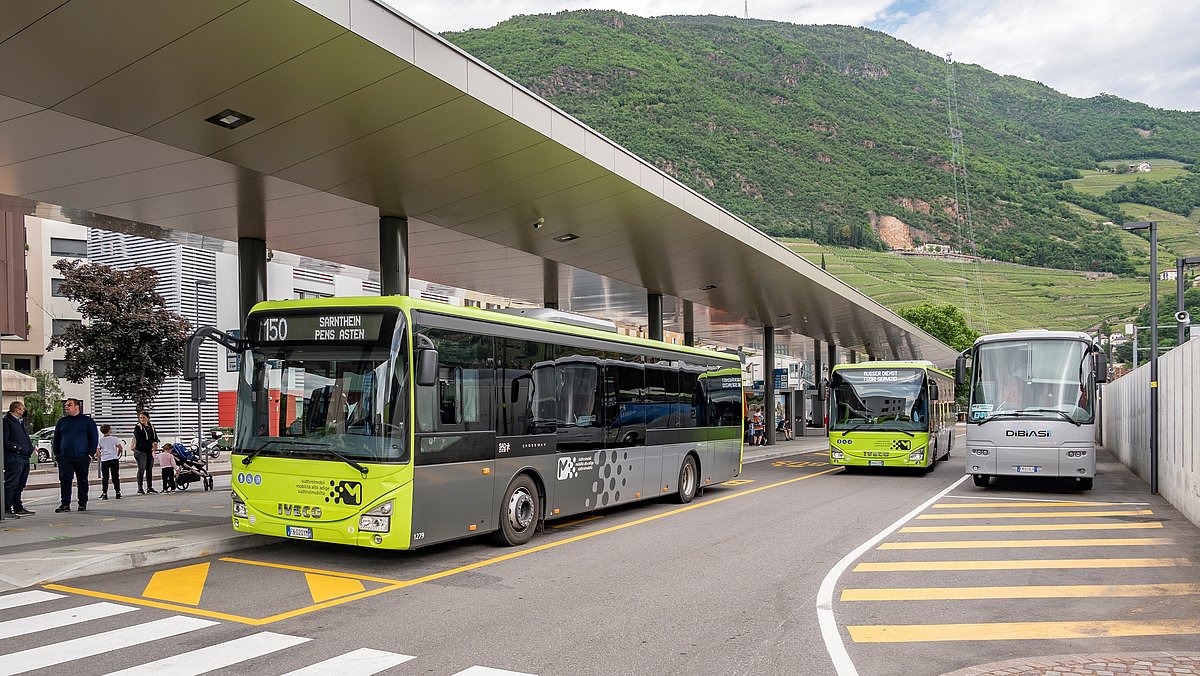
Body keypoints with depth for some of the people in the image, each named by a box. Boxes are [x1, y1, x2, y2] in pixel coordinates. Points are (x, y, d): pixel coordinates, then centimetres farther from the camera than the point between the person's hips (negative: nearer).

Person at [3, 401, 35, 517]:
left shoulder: (21, 422, 22)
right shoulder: (6, 422, -6)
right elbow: (5, 441, -14)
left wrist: (30, 448, 13)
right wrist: (16, 447, -20)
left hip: (24, 458, 9)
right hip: (13, 458, -9)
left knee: (20, 485, 14)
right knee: (11, 484, -9)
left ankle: (18, 508, 20)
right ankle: (6, 509, -7)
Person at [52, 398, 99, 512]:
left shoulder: (87, 421, 3)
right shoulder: (62, 421, 14)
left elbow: (94, 438, 1)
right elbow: (56, 438, 18)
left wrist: (91, 454, -5)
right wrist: (57, 453, 8)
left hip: (82, 457, -3)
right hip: (64, 458, 3)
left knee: (82, 481, 4)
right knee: (65, 480, -2)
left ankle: (83, 504, 11)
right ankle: (65, 504, 2)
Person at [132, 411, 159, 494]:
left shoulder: (151, 427, 13)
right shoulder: (138, 428, -5)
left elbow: (155, 437, 14)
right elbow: (140, 440, -14)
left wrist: (155, 442, -9)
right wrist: (150, 445, -17)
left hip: (150, 451, 6)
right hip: (141, 451, -6)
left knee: (150, 469, 9)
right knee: (141, 469, -7)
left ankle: (150, 487, 17)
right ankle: (140, 489, -4)